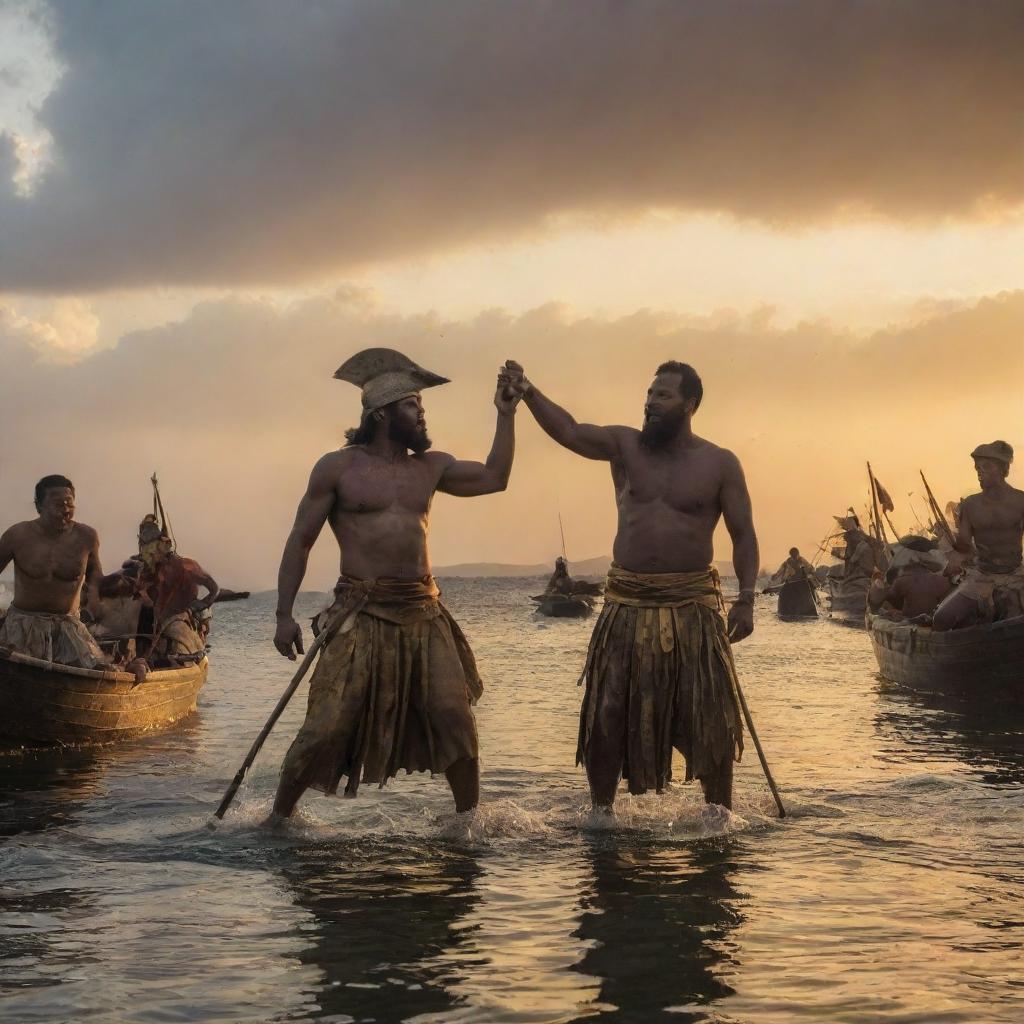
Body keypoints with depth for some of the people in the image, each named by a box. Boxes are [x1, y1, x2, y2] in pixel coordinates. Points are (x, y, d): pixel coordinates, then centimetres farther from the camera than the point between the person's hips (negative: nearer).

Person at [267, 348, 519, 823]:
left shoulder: (431, 467, 16)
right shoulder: (338, 468, 2)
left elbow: (494, 477, 14)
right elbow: (300, 540, 2)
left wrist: (505, 415, 10)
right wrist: (284, 615, -3)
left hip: (424, 612, 4)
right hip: (361, 615, -4)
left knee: (456, 718, -3)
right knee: (327, 726, -9)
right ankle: (280, 815, 10)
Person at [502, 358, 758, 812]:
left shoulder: (719, 464, 1)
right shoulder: (625, 446, 5)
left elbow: (744, 536, 1)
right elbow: (569, 431, -10)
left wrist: (746, 599, -10)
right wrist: (528, 392, -26)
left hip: (692, 605, -2)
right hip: (627, 602, 2)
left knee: (710, 719, 2)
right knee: (607, 716, 3)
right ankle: (601, 813, 16)